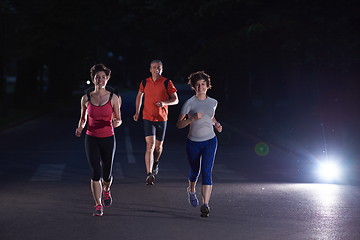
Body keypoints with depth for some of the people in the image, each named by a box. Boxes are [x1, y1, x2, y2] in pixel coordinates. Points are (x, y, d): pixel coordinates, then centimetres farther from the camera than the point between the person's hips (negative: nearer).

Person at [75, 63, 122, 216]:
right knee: (96, 172, -9)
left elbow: (118, 119, 4)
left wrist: (116, 123, -19)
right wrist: (80, 127, -8)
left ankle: (106, 190, 43)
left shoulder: (113, 98, -3)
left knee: (106, 174, 8)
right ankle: (98, 206, 2)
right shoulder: (86, 98, 1)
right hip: (92, 139, 0)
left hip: (108, 139, 0)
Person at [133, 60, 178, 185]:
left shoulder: (167, 83, -4)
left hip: (162, 118, 1)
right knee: (150, 144, -14)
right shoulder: (145, 83, 2)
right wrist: (137, 112, 19)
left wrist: (164, 103, -20)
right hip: (148, 118, -1)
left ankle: (155, 163, 45)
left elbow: (175, 100, -1)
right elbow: (139, 96, 21)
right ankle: (149, 174, -19)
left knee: (158, 146, 13)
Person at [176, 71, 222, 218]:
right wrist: (193, 118, -26)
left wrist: (216, 124, 6)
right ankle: (191, 190, 50)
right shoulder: (189, 103, -9)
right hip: (193, 142, -1)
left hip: (210, 141, 1)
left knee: (207, 172, -15)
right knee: (194, 172, 16)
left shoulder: (213, 102, 4)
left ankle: (205, 205, -21)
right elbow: (179, 124, -11)